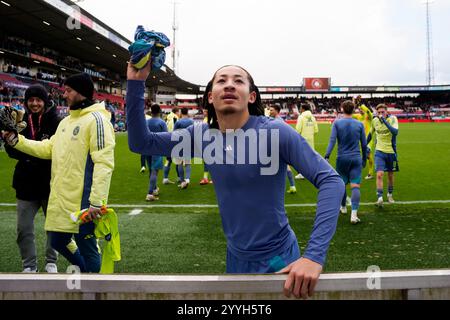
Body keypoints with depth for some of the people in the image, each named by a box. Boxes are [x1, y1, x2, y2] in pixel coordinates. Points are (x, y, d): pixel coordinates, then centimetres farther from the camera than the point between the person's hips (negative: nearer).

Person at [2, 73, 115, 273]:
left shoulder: (96, 119, -13)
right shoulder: (65, 121, 16)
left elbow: (103, 163, -21)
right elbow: (48, 148, 18)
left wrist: (97, 201, -25)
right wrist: (16, 140, 9)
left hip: (83, 201, -9)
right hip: (61, 199, 9)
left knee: (86, 247, 4)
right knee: (58, 242, 21)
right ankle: (86, 269, 42)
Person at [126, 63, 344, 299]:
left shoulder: (275, 132, -21)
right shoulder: (203, 134, -5)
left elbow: (330, 181, -23)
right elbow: (141, 143, -1)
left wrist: (314, 255, -31)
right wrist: (136, 83, -13)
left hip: (277, 258, -5)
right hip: (236, 257, 5)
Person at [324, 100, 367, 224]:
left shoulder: (337, 123, -1)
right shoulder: (359, 124, 4)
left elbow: (332, 141, -12)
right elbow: (364, 144, 9)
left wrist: (327, 156, -16)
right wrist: (364, 159, 20)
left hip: (342, 158, 0)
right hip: (356, 159, 0)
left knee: (342, 184, 18)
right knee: (355, 186, -5)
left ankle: (343, 207, 36)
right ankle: (354, 215, -14)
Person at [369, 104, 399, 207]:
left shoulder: (392, 119, -12)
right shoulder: (374, 120, -1)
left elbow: (395, 132, -29)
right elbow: (371, 133, 16)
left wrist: (385, 121, -35)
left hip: (391, 151, -1)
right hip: (379, 151, 1)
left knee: (390, 175, 14)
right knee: (379, 174, -15)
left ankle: (390, 194, 35)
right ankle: (379, 198, -16)